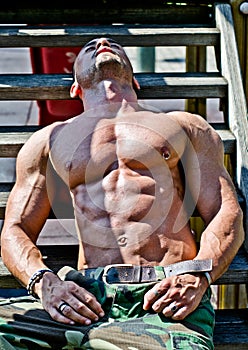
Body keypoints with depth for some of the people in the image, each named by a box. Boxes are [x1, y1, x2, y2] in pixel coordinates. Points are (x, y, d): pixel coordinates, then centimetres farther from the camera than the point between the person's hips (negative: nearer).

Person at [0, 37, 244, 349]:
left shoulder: (187, 127, 25)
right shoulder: (51, 140, 27)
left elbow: (227, 215, 15)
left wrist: (197, 277, -7)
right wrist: (44, 282, -5)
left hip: (166, 292, -1)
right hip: (87, 296, 2)